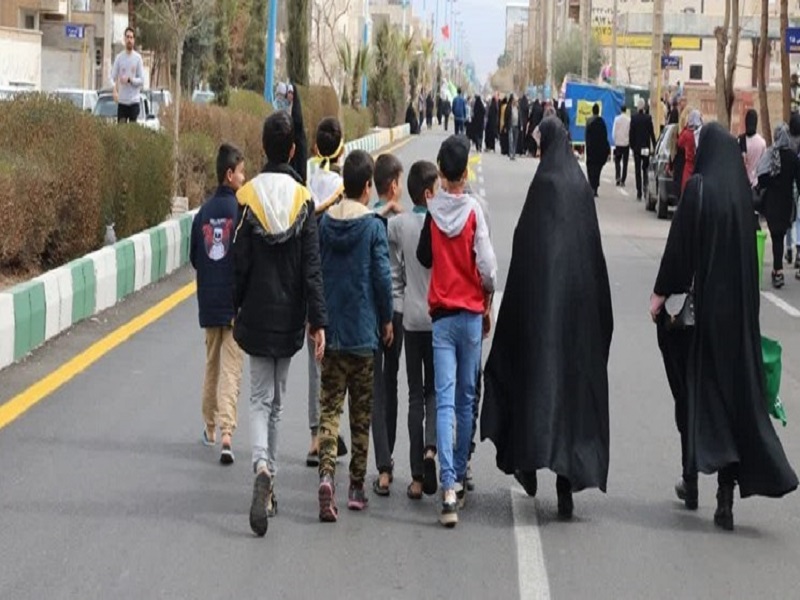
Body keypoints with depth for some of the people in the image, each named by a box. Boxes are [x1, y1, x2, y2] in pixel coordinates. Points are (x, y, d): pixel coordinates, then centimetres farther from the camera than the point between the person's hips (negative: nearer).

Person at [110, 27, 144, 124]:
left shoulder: (138, 58, 1)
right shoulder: (119, 57, 4)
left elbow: (142, 80, -1)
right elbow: (113, 77, 5)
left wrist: (129, 79, -17)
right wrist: (115, 90, -14)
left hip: (134, 101, -1)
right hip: (122, 101, 1)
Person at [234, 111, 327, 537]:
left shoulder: (247, 197, -7)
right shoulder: (303, 200, -6)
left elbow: (239, 262, -4)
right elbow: (312, 268, -9)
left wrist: (236, 310, 8)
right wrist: (318, 321, -7)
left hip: (256, 315, -1)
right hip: (290, 317, 1)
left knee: (260, 397, 2)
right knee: (277, 398, 15)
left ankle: (262, 466, -24)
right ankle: (269, 478, 23)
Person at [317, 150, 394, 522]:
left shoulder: (324, 223, 1)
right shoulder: (373, 226, -9)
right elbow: (382, 277, -10)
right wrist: (386, 320, 4)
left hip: (330, 329, 2)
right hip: (363, 331, -2)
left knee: (329, 406, 4)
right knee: (361, 412, 9)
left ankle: (327, 473, -18)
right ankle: (356, 487, 15)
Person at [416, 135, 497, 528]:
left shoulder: (431, 211, -5)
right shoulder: (474, 210, -8)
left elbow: (423, 258, 6)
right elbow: (487, 265, -8)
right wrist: (488, 304, 8)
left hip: (440, 313, 0)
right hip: (471, 312, 0)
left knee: (444, 401, -4)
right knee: (466, 399, 13)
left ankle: (449, 488, -16)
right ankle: (459, 478, 21)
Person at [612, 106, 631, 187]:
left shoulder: (617, 119, -5)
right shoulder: (629, 120, -7)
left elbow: (614, 131, -3)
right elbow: (631, 132, -4)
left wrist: (615, 141, 7)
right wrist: (630, 142, 8)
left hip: (618, 143, 0)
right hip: (626, 144, 0)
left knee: (617, 161, 13)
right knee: (625, 163, 4)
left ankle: (617, 176, -7)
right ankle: (622, 180, 1)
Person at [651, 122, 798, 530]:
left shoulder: (699, 188, -10)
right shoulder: (742, 191, 5)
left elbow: (680, 243, -12)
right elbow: (749, 248, 10)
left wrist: (662, 292, -6)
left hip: (704, 302, -4)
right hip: (740, 307, 4)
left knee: (695, 388, 10)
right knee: (737, 388, 4)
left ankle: (692, 481, 18)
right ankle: (726, 498, -1)